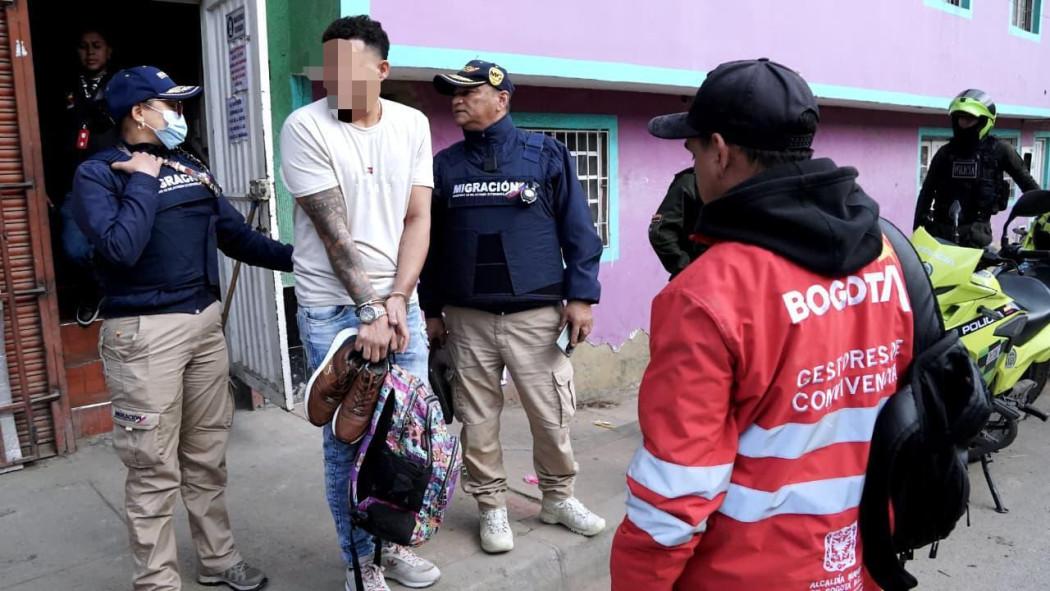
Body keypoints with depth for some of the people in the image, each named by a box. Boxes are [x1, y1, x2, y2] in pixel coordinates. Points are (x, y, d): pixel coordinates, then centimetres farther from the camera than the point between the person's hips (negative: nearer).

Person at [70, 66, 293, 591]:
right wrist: (144, 181, -12)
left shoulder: (190, 168, 13)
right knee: (154, 470, 2)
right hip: (144, 332, -6)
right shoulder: (98, 173, -6)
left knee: (208, 455, 16)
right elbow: (120, 249, -22)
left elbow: (236, 235, 14)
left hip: (206, 321, 6)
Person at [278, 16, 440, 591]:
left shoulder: (412, 124, 4)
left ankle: (394, 541, 30)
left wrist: (396, 300, -10)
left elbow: (417, 219, 1)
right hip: (334, 309, -3)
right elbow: (333, 229, -13)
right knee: (347, 440, 5)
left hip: (400, 304, 4)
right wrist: (369, 310, -16)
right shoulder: (305, 127, -7)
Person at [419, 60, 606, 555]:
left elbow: (577, 230, 0)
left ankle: (558, 498, 27)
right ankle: (492, 507, 25)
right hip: (467, 317, 2)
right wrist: (430, 309, 11)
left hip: (536, 314, -2)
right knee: (478, 419, 8)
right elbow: (430, 241, 12)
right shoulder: (444, 165, 9)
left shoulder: (547, 154, 1)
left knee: (551, 415, 5)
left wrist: (581, 295, -7)